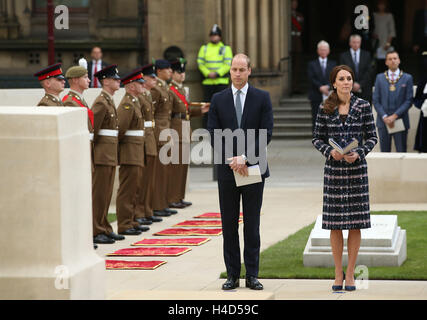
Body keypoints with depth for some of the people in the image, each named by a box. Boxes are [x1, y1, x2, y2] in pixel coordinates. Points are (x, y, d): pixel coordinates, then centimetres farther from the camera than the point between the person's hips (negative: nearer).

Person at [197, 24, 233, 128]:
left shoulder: (226, 49, 6)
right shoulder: (204, 48, 12)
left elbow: (228, 64, -3)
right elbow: (200, 63, 5)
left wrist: (217, 74, -15)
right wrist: (208, 73, -11)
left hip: (221, 81, -2)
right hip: (208, 82, 2)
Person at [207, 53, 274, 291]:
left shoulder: (262, 98, 2)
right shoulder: (219, 99, 6)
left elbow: (267, 133, -4)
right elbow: (213, 135, 2)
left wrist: (245, 157, -13)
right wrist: (231, 160, -10)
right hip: (227, 170, 1)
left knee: (252, 225, 2)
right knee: (229, 225, 3)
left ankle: (252, 275, 6)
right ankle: (232, 275, 7)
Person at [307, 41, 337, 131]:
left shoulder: (333, 64, 13)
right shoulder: (312, 64, 9)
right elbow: (311, 78, -4)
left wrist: (328, 87, -17)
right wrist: (320, 87, -17)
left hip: (329, 96, 1)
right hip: (316, 96, -1)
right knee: (316, 120, 0)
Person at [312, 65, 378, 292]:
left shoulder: (363, 106, 0)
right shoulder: (325, 109, 2)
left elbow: (372, 137, 3)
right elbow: (317, 138, 6)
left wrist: (358, 153, -14)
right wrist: (330, 152, -13)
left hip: (356, 168, 0)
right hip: (333, 169, 0)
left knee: (355, 224, 1)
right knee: (335, 224, 2)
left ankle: (350, 273, 10)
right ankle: (338, 273, 12)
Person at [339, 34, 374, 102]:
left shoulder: (366, 55, 10)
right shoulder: (343, 56, 7)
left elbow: (369, 72, 3)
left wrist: (360, 85, -8)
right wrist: (352, 84, -11)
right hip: (349, 91, -1)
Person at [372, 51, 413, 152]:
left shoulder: (407, 78, 4)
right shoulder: (380, 78, 10)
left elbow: (408, 101, -1)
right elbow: (375, 100, 6)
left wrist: (395, 116, -11)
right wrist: (384, 117, -7)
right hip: (383, 121, 2)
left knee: (401, 152, -4)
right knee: (384, 152, 2)